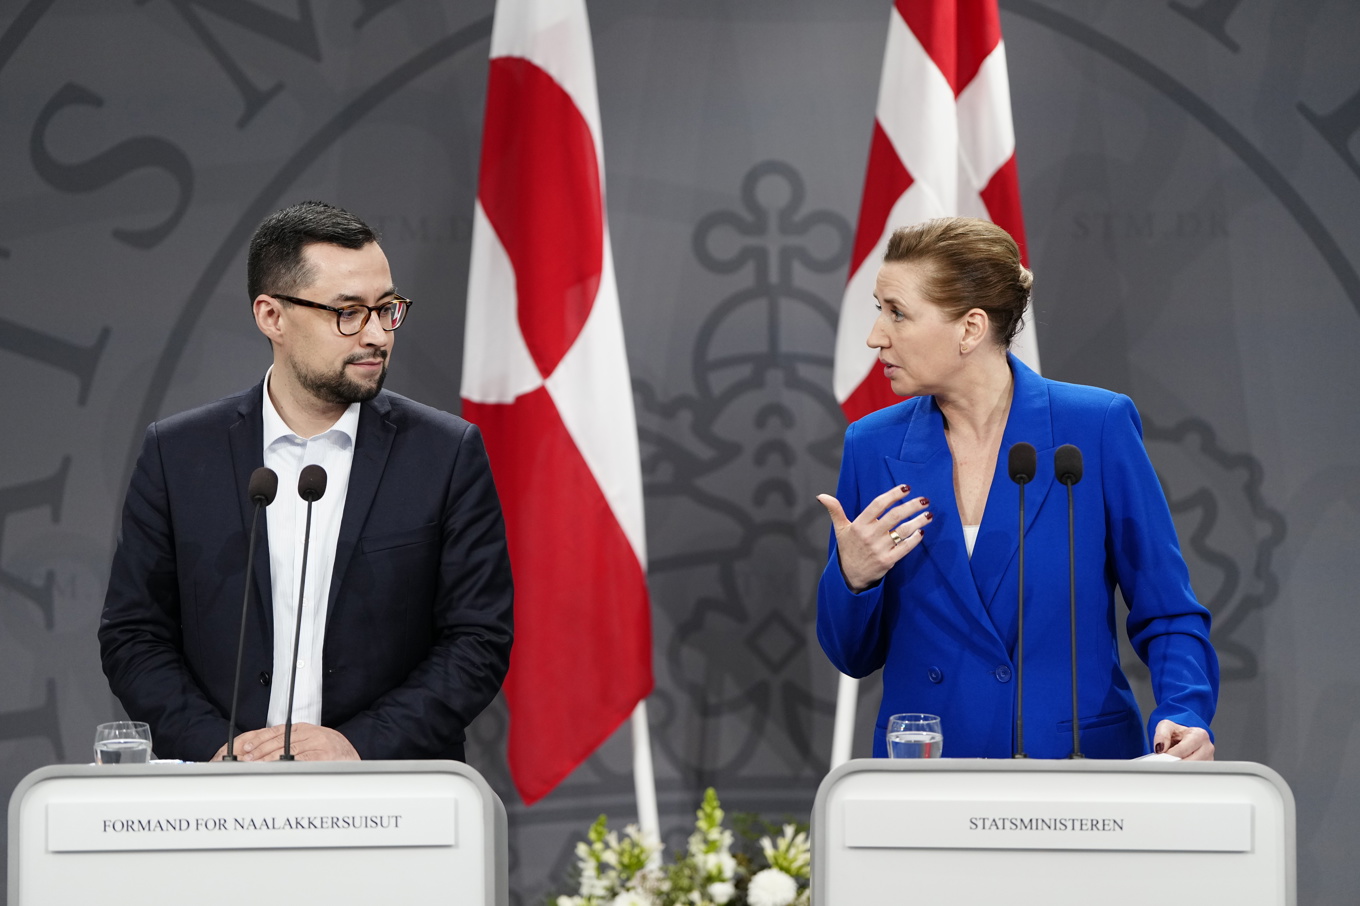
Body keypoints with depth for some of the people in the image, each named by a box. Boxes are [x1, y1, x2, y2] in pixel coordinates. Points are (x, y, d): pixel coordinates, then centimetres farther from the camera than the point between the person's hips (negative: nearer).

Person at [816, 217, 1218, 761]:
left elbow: (1166, 614, 2)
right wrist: (852, 577, -10)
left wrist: (1184, 718, -16)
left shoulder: (1097, 427, -3)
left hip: (1079, 764, 0)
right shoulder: (873, 447, 5)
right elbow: (854, 655, 11)